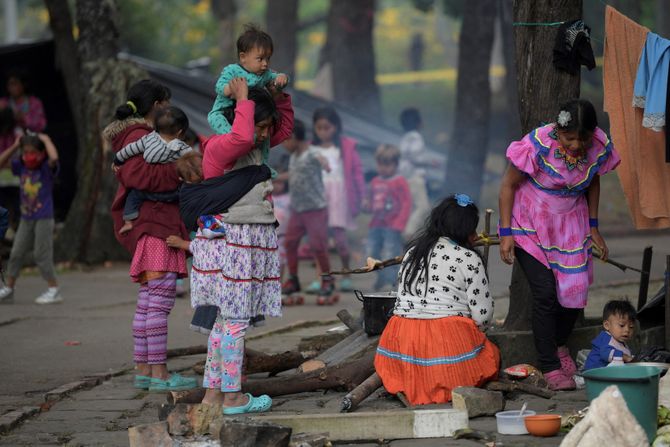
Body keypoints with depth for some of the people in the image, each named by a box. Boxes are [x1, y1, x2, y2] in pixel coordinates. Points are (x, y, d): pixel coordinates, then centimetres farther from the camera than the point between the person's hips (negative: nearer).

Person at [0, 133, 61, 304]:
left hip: (44, 219, -6)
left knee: (41, 254, -5)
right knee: (17, 253, 7)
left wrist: (46, 140, -19)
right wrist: (15, 146, 1)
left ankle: (54, 290, 5)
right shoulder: (21, 167, 3)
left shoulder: (47, 168, -12)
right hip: (26, 218, 6)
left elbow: (54, 158, -34)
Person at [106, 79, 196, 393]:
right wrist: (176, 170, -20)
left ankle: (143, 370, 15)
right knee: (160, 300, -12)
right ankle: (159, 373, -13)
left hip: (152, 226, 11)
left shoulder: (140, 135, 21)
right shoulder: (140, 136, -12)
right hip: (154, 228, -11)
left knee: (147, 302, 12)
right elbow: (136, 175, -25)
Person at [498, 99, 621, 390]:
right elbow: (508, 185, -15)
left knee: (575, 288, 4)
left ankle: (559, 345, 33)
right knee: (545, 292, -13)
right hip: (531, 225, -4)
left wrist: (593, 227, 8)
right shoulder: (537, 146, -28)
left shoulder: (601, 148, -15)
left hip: (571, 223, 4)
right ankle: (549, 365, -3)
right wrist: (506, 233, -14)